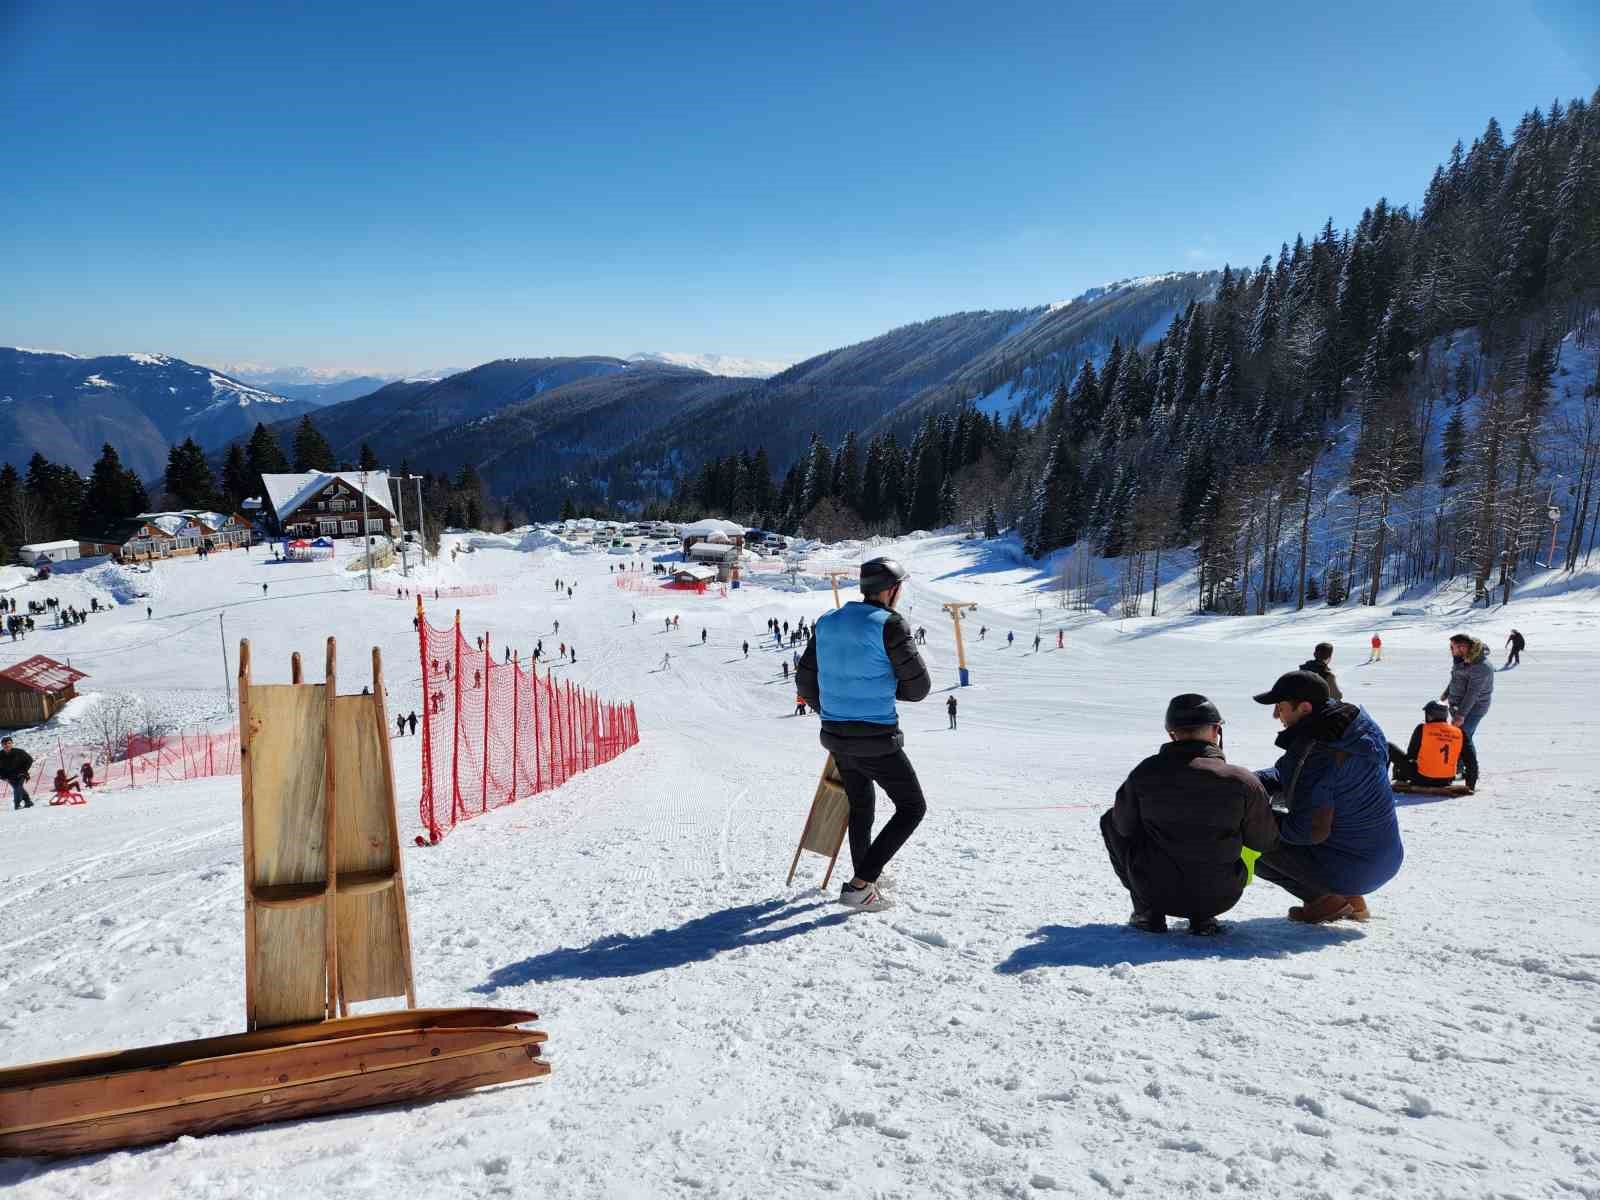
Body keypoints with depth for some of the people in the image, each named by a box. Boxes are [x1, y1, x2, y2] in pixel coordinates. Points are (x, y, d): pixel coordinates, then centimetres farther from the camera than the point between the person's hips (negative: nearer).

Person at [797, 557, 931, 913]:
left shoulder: (826, 624, 5)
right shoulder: (889, 624, -15)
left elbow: (805, 681, 12)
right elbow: (918, 686, -11)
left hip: (837, 737, 7)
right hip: (877, 740, -7)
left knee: (860, 806, 26)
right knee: (912, 808, 9)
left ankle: (865, 881, 39)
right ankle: (859, 885, 1)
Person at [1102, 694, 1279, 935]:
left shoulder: (1145, 772, -10)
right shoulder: (1243, 781, -13)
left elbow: (1125, 825, 4)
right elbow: (1265, 842, 0)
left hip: (1155, 893, -1)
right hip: (1219, 898, 1)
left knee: (1110, 819, 20)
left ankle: (1148, 913, 14)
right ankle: (1201, 916, 13)